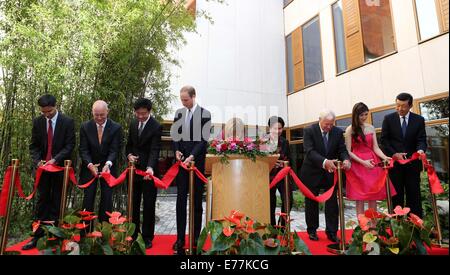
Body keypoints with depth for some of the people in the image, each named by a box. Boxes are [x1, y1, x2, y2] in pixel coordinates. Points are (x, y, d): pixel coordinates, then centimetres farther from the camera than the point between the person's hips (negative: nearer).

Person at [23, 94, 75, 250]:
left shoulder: (67, 122, -7)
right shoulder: (37, 122, 3)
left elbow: (70, 145, -9)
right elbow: (34, 145, 6)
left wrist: (55, 159, -20)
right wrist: (37, 160, -11)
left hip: (60, 167, -3)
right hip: (43, 167, 3)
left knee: (56, 202, 5)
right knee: (42, 201, 7)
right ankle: (38, 236, 13)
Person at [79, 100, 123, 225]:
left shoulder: (116, 128, -10)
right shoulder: (85, 126, -4)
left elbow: (114, 150, -12)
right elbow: (83, 149, -6)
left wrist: (108, 164, -29)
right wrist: (90, 164, -22)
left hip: (108, 167, -1)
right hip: (89, 167, 1)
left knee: (107, 199, 3)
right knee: (88, 198, 4)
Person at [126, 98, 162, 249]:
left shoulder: (156, 127, -14)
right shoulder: (133, 123, 6)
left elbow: (155, 150, -22)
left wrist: (150, 167, -38)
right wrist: (129, 155, -4)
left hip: (149, 170, -5)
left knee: (149, 205, 4)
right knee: (133, 204, 15)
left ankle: (147, 237, 17)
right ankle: (133, 234, 30)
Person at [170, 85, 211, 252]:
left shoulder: (204, 114, -3)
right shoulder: (179, 113, 9)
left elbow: (203, 139, -10)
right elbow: (174, 135, 12)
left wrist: (192, 156, -19)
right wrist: (177, 151, -6)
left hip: (197, 162, -3)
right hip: (182, 161, 3)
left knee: (197, 201, 6)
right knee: (181, 200, 4)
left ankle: (196, 238, 17)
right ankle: (180, 238, 13)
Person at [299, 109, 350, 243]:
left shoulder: (338, 132, -3)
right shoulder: (309, 131, -15)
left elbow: (342, 150, -5)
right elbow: (309, 151, -25)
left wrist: (346, 160, -29)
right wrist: (324, 162, -40)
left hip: (330, 172, 3)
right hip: (312, 172, -2)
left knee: (332, 202, 5)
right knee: (311, 203, 10)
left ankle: (332, 232, 20)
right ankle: (312, 230, 26)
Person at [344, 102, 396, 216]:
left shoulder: (371, 128, 10)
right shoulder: (350, 130, -3)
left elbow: (376, 148, 6)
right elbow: (348, 152, -5)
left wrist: (384, 157, -13)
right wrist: (363, 162, -16)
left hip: (372, 164, 4)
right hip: (357, 164, -4)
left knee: (373, 197, 6)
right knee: (360, 199, -1)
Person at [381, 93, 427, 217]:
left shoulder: (419, 120, 4)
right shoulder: (388, 119, 1)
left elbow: (422, 140, -1)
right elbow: (384, 140, 0)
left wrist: (421, 150, -23)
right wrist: (394, 154, -12)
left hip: (412, 162, 1)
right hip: (394, 162, -1)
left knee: (414, 193, 5)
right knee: (397, 194, 5)